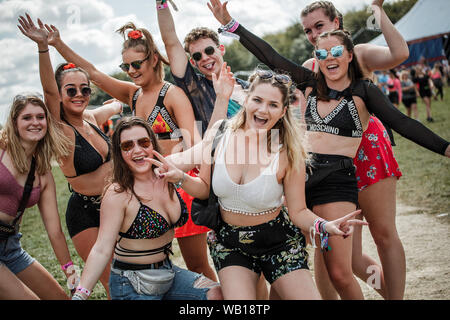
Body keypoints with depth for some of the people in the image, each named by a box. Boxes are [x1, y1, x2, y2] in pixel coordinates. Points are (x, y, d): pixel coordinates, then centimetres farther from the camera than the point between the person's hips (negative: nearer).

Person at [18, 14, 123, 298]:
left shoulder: (92, 118, 1)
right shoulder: (61, 130, -16)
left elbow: (117, 106, 27)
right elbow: (49, 91, -36)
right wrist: (43, 47, -46)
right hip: (85, 213, -6)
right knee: (112, 282, -1)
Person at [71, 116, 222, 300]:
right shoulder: (118, 194, -20)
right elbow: (102, 250, -23)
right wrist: (80, 295, -31)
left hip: (167, 270, 6)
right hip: (132, 285, -6)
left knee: (216, 293, -7)